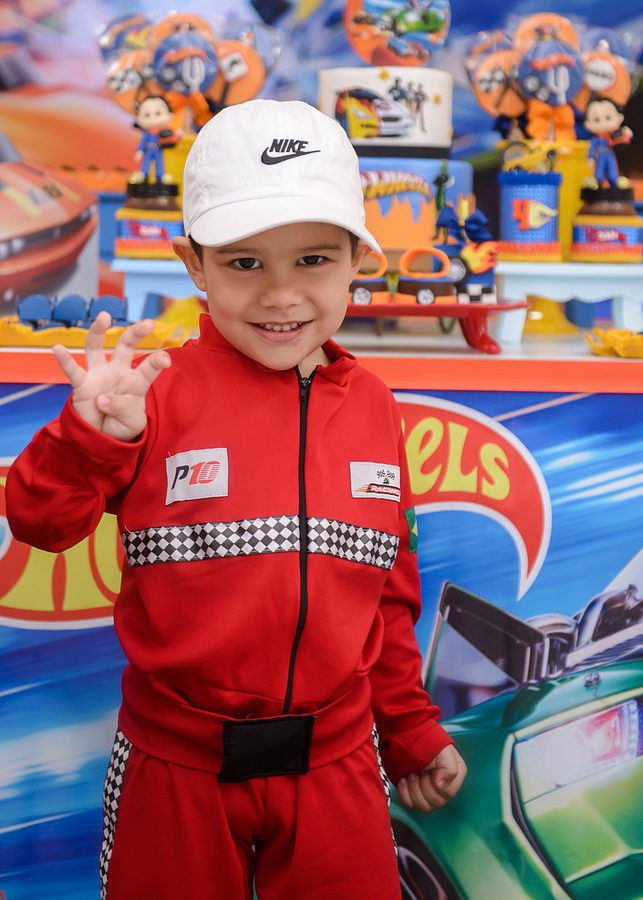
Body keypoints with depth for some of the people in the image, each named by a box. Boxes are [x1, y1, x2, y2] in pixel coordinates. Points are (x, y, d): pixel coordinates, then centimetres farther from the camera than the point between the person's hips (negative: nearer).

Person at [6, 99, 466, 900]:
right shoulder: (159, 391, -11)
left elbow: (389, 588, 10)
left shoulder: (371, 407, 1)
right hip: (177, 767, -2)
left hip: (337, 765, 3)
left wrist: (411, 730, 15)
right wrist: (91, 436, -30)